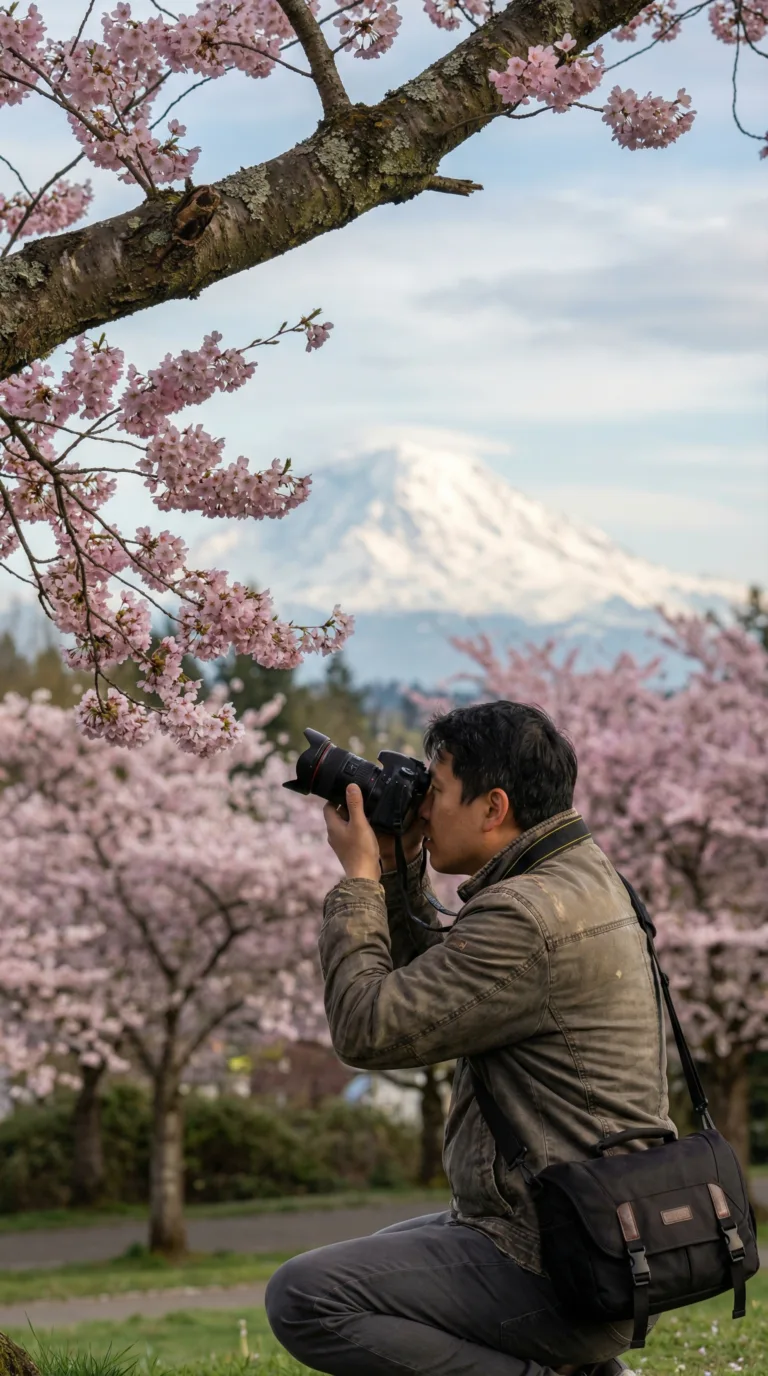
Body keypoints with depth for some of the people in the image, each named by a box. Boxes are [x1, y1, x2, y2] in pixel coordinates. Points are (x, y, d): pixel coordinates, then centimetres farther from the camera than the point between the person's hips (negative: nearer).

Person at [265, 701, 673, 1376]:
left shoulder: (527, 918, -22)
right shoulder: (584, 877, 12)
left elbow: (369, 1028, -18)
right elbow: (435, 986, 24)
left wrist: (359, 877, -6)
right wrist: (396, 870, 11)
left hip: (556, 1266, -11)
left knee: (302, 1297, -15)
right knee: (369, 1257, 31)